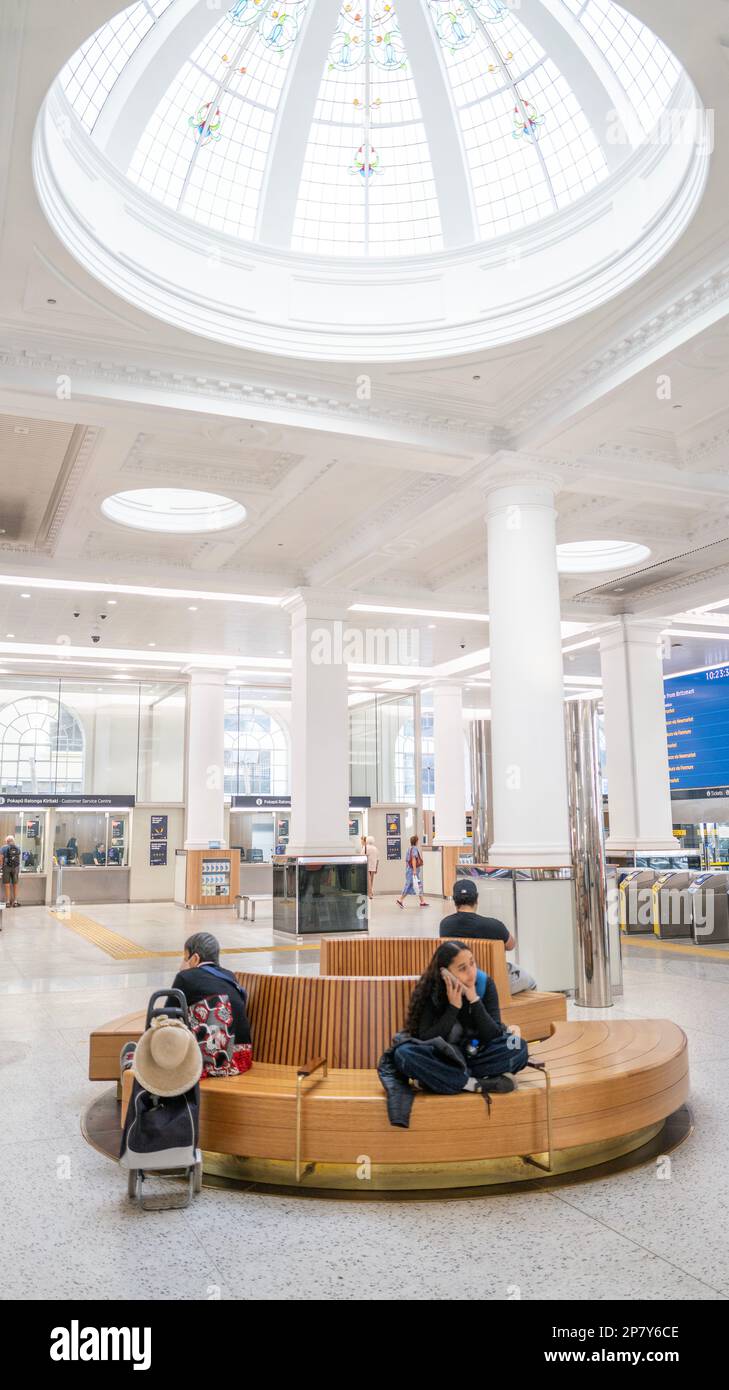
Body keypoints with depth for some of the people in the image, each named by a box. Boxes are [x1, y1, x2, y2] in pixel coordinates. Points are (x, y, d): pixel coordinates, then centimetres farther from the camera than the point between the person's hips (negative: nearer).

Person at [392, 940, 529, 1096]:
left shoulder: (485, 983, -9)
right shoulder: (430, 991, -14)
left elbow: (494, 1036, -13)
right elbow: (426, 1040, -17)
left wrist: (474, 1000, -24)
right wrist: (453, 1007, -23)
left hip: (476, 1057, 2)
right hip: (441, 1059, -2)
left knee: (518, 1046, -26)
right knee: (404, 1053, -31)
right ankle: (479, 1084, -26)